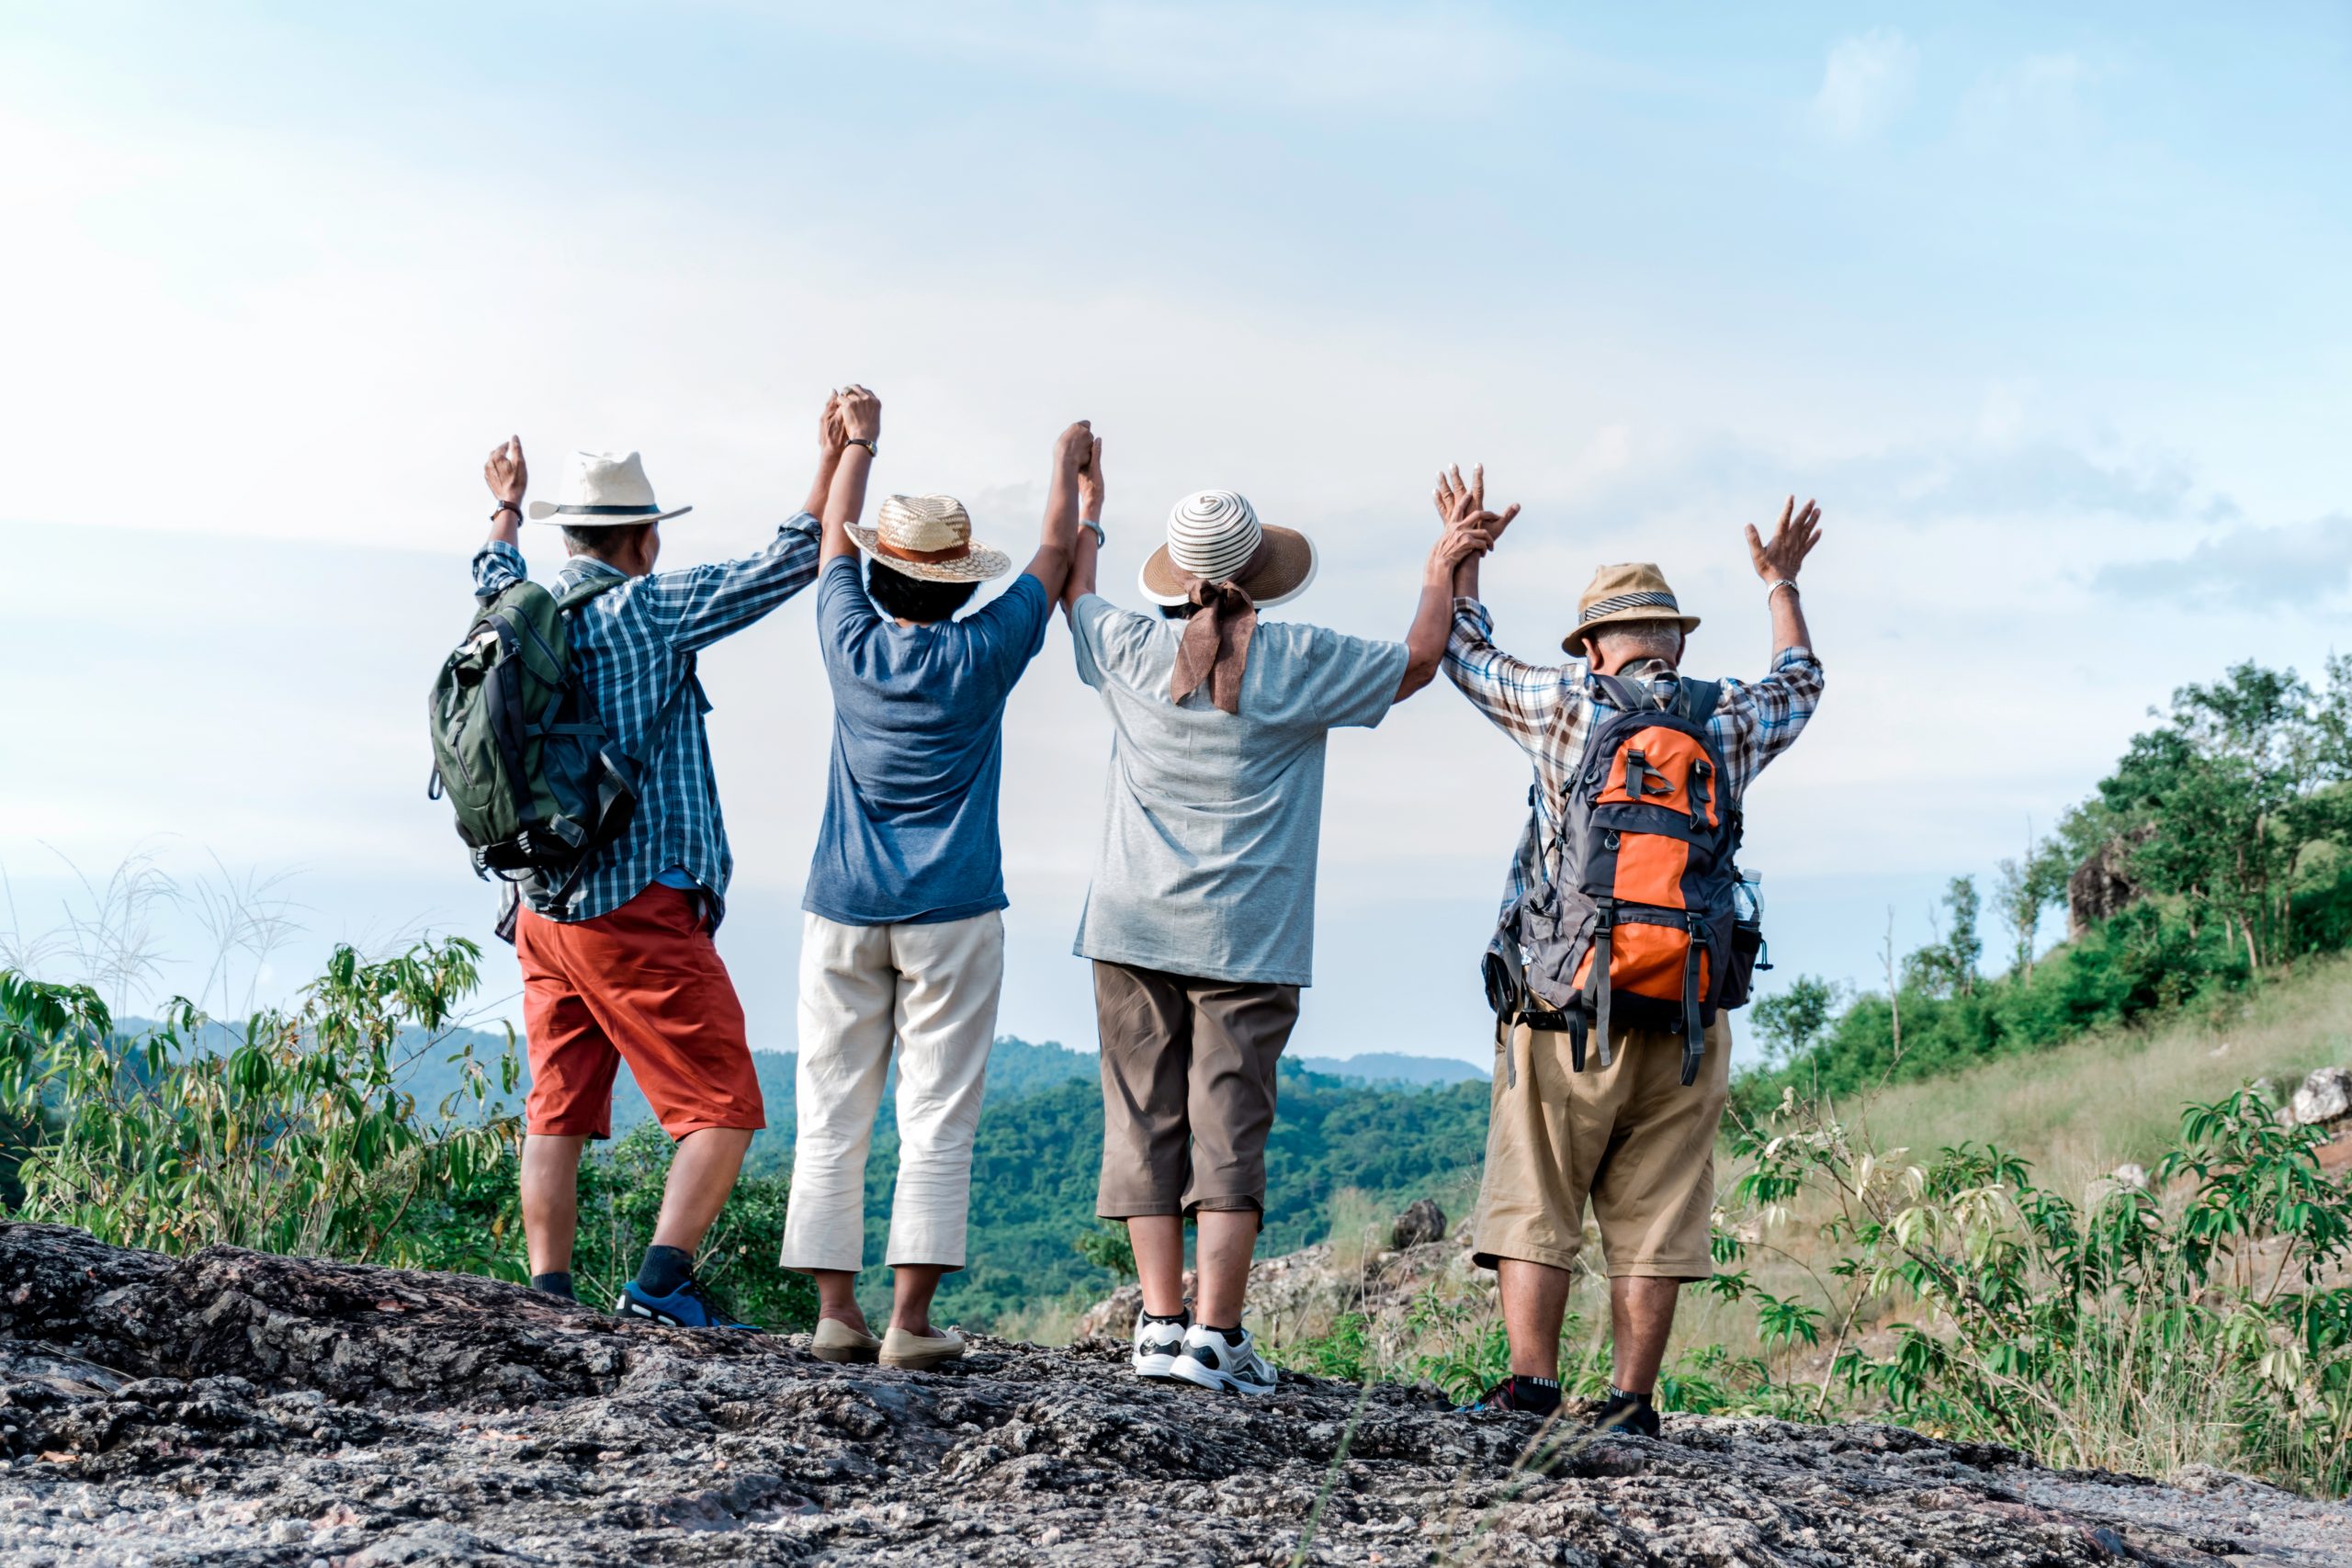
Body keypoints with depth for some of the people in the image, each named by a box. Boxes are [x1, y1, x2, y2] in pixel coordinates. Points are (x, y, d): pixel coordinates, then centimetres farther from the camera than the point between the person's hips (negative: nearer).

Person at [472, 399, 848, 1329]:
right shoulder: (647, 610, -9)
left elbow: (493, 578, 34)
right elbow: (791, 564, -5)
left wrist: (506, 509, 51)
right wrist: (837, 464, 5)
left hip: (542, 910, 7)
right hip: (640, 909, -7)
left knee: (557, 1112, 11)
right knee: (722, 1110, -2)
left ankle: (547, 1295, 7)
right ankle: (662, 1279, -13)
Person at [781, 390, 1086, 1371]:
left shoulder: (853, 643, 1)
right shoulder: (983, 654, -4)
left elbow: (834, 536, 18)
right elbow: (1056, 551, 11)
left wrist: (859, 436, 32)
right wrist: (1069, 462, 27)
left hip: (843, 910, 2)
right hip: (950, 914, -2)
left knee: (832, 1115, 5)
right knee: (937, 1117, -3)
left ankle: (835, 1314, 2)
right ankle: (910, 1320, -9)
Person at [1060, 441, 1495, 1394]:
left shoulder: (1130, 651, 2)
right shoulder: (1298, 663, -5)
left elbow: (1073, 596, 25)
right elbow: (1417, 663, 10)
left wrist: (1087, 508, 41)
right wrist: (1441, 573, 26)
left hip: (1133, 928, 3)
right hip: (1247, 940, -3)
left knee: (1146, 1123, 6)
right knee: (1228, 1131, -2)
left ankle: (1161, 1323, 4)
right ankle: (1216, 1335, -5)